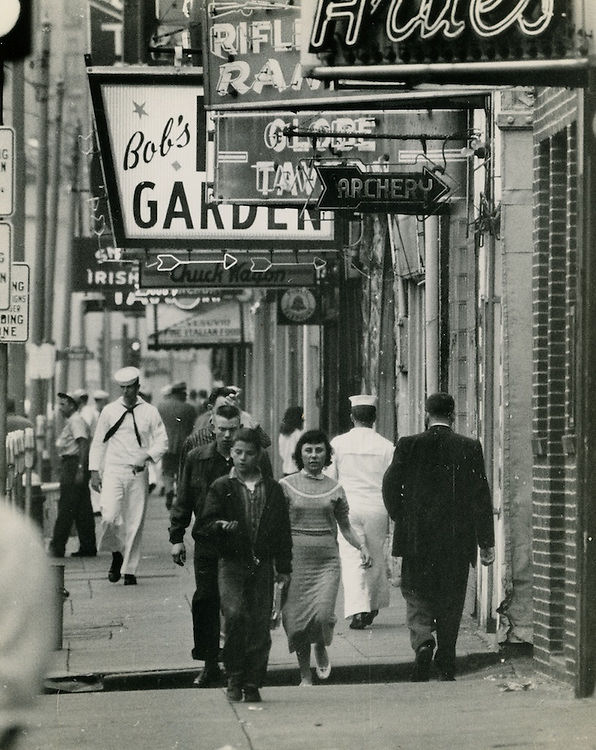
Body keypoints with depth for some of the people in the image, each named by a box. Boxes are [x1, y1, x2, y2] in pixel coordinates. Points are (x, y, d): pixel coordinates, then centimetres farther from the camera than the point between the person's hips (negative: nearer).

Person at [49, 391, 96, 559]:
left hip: (74, 464, -10)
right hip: (69, 465, 10)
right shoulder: (70, 421, 20)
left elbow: (84, 445, -20)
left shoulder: (76, 421, -11)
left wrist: (80, 470, -26)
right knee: (83, 509, 9)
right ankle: (88, 548, 11)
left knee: (66, 507, -9)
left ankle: (57, 548, -9)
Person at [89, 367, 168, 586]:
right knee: (109, 517, -17)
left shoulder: (150, 412, 5)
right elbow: (98, 442, 10)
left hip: (138, 473, 0)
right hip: (113, 471, 0)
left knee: (135, 522, 1)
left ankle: (130, 569, 9)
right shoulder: (109, 411, 6)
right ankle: (116, 553, 10)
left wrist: (148, 455, -14)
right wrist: (94, 471, 4)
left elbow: (162, 441, 5)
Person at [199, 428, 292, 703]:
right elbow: (206, 522, 2)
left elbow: (283, 530, 12)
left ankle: (252, 684, 9)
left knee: (260, 625, 1)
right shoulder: (221, 487, 5)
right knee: (235, 614, -19)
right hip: (231, 564, -2)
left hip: (262, 566, 2)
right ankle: (234, 675, -3)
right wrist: (222, 526, -21)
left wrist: (283, 567, 9)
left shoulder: (272, 489, 10)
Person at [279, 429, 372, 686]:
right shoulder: (286, 485, 4)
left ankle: (321, 649, 18)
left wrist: (361, 546, -2)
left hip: (327, 561, 0)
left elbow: (345, 526, 15)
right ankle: (305, 675, 16)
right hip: (296, 559, 0)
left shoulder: (334, 489, 8)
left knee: (323, 614, -16)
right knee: (298, 620, -2)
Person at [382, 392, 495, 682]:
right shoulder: (470, 448, -3)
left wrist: (402, 520, 15)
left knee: (416, 596, 9)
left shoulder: (408, 445, -4)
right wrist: (487, 543, 1)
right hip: (457, 539, 1)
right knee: (451, 601, 12)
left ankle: (423, 641, -17)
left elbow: (390, 488, -2)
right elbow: (481, 497, -3)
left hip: (416, 538, -1)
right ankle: (446, 665, 16)